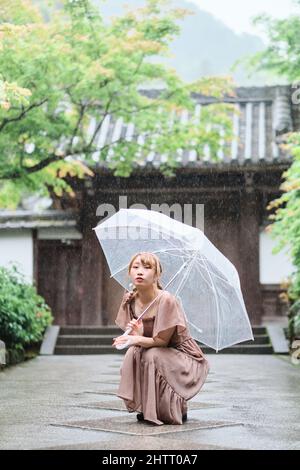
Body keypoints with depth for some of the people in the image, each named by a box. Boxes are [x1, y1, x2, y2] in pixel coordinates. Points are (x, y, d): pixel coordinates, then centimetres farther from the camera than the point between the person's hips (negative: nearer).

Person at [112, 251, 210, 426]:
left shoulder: (166, 300, -25)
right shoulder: (130, 300, -5)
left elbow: (162, 340, -22)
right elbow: (134, 337, -5)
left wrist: (138, 339, -36)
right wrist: (138, 335, -29)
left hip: (183, 357, -5)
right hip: (156, 352, 6)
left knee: (152, 356, -32)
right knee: (133, 354, -23)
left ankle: (177, 410, -10)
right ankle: (145, 409, -4)